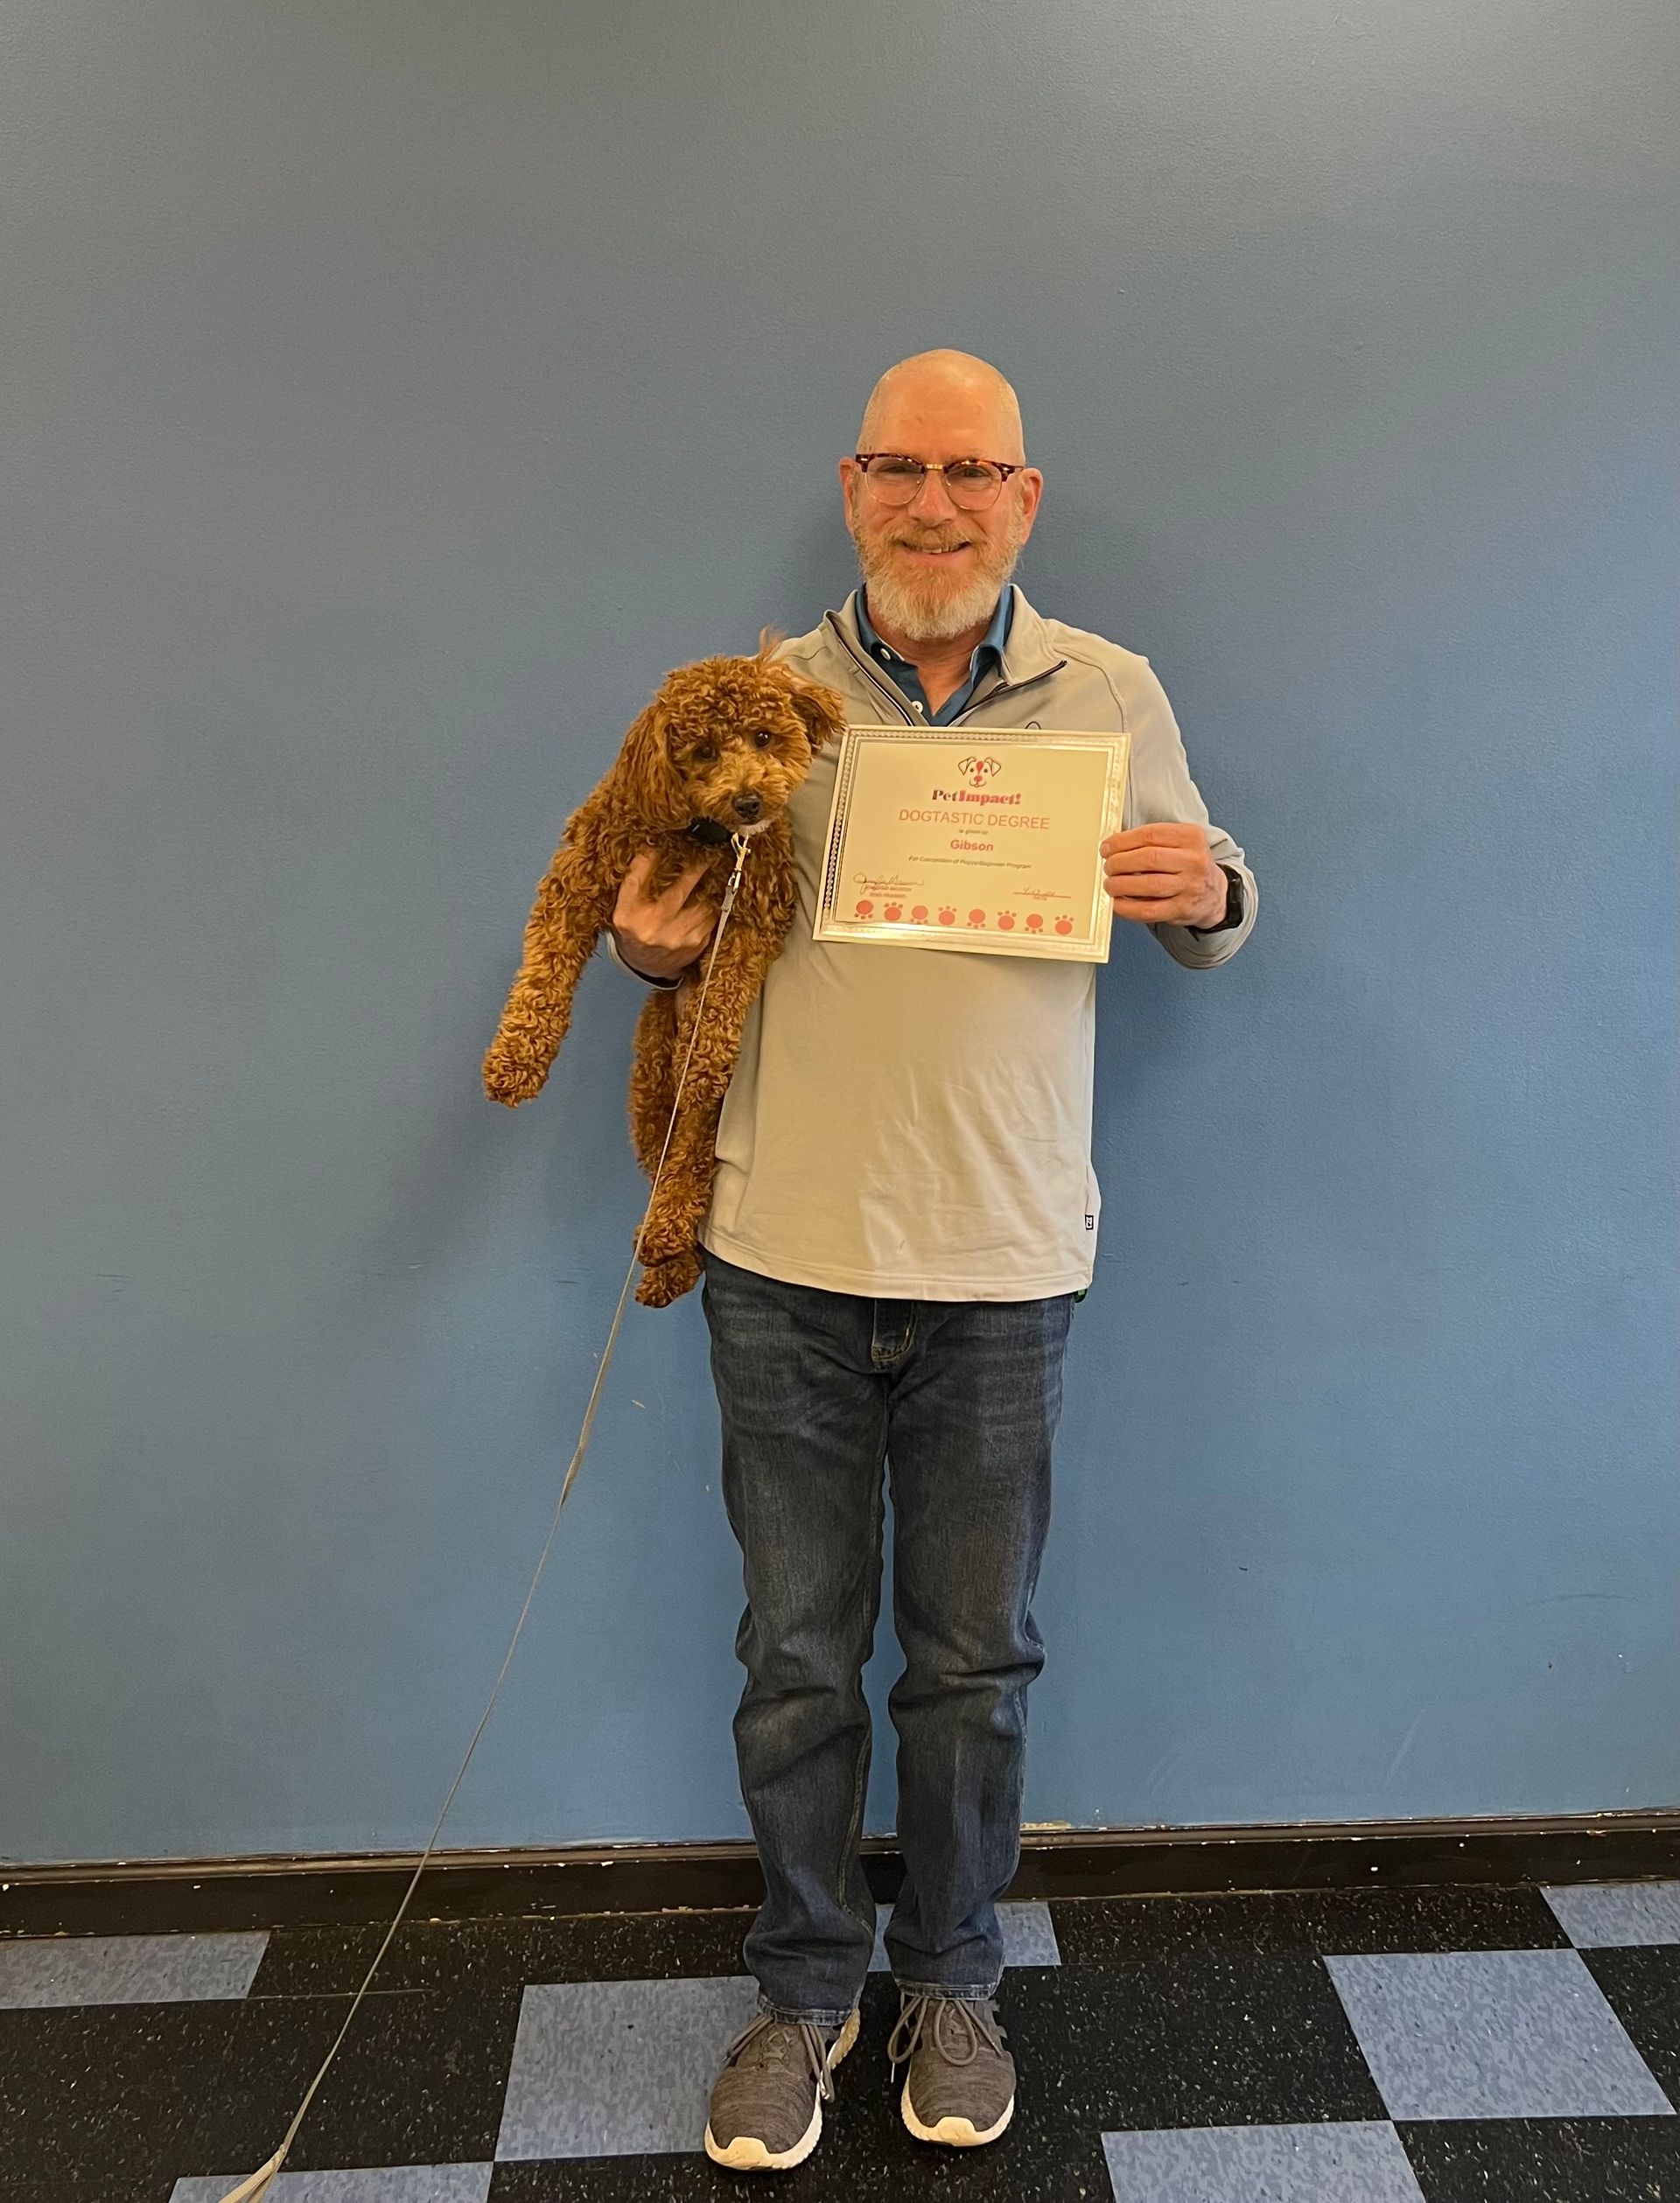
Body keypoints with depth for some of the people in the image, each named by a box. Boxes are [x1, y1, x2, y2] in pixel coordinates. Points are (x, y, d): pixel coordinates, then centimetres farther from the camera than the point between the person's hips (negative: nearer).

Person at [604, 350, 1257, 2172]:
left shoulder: (1112, 694, 5)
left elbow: (1206, 918, 11)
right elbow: (696, 913, 13)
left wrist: (1211, 896, -12)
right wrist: (646, 945, -10)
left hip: (1001, 1267, 0)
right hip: (784, 1263, 1)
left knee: (975, 1662, 15)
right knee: (797, 1658, 14)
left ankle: (950, 1981, 40)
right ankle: (804, 1991, 38)